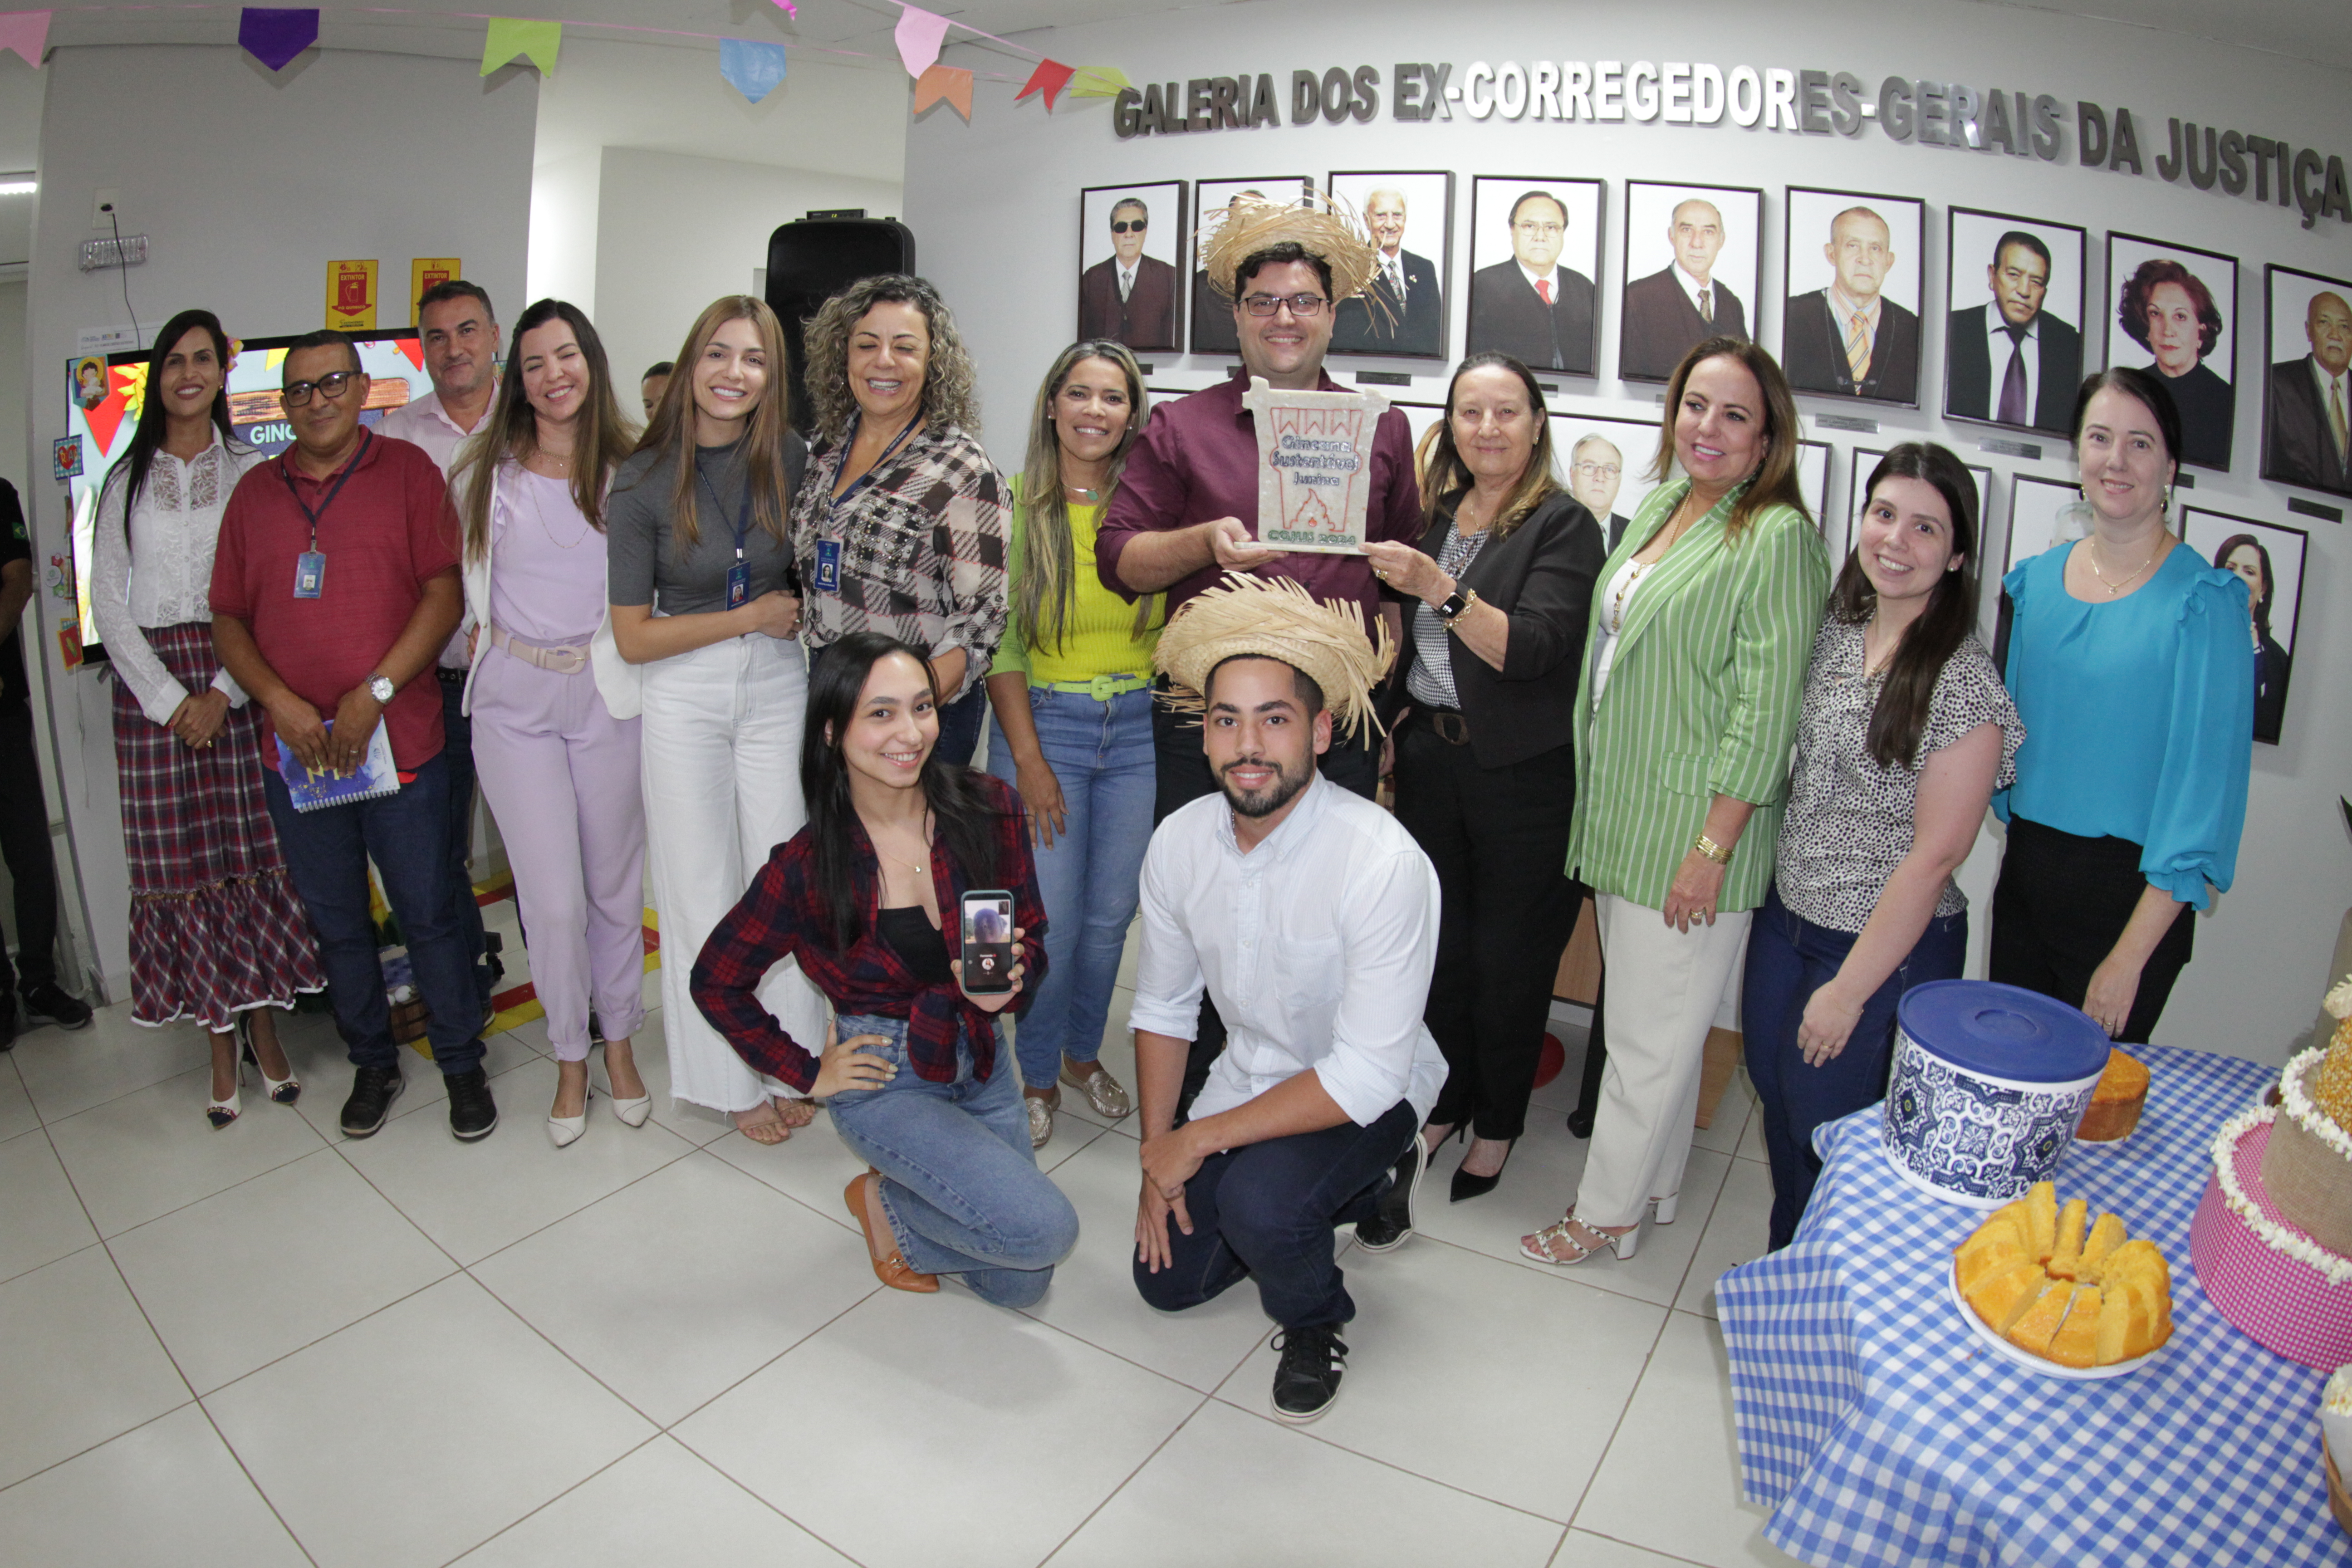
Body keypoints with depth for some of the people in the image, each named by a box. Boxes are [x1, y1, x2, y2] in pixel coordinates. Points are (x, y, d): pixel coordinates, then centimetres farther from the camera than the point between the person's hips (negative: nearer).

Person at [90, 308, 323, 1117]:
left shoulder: (253, 471, 6)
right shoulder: (127, 480, 11)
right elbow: (106, 602, 5)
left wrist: (223, 693, -10)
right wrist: (171, 700, -8)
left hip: (238, 681, -1)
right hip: (151, 685, 2)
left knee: (255, 850, -2)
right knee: (179, 861, 1)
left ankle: (264, 1028, 10)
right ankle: (222, 1043, 10)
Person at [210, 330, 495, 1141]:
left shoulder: (408, 471, 0)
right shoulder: (255, 492, 10)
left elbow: (444, 595, -7)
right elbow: (228, 620, 9)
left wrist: (375, 693, -14)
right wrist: (282, 703, -8)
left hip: (400, 742, -3)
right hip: (295, 753, 4)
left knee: (427, 913, 3)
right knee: (336, 922, 13)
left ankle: (462, 1064, 19)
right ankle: (372, 1063, 30)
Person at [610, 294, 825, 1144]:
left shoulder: (792, 460, -3)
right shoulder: (643, 482, -8)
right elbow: (632, 637, -7)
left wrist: (801, 614, -6)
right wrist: (749, 617, -11)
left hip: (778, 687, 2)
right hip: (683, 697, -1)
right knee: (702, 889, 8)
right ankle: (731, 1079, 24)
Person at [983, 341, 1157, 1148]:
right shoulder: (1018, 505, -2)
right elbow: (999, 641, -4)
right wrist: (1028, 758, -8)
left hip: (1138, 725, 2)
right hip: (1044, 721, -2)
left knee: (1112, 913, 9)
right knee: (1049, 921, -2)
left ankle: (1084, 1054, 34)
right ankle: (1038, 1077, 22)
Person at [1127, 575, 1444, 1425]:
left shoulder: (1384, 863, -31)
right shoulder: (1178, 844, -13)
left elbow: (1365, 1076, -31)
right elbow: (1162, 1010, 1)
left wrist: (1198, 1140, -25)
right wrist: (1157, 1155, -3)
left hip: (1368, 1095, -6)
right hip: (1248, 1078, 6)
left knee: (1257, 1200, -33)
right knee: (1167, 1277, 9)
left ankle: (1314, 1322, 4)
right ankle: (1360, 1190, 28)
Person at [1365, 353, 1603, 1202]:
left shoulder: (1563, 524, -7)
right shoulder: (1433, 513, 10)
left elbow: (1532, 648, -21)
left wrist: (1440, 589, -30)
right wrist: (1394, 730, 15)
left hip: (1522, 772, -5)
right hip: (1430, 755, 5)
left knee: (1507, 956, 6)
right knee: (1438, 939, 10)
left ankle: (1498, 1124, 25)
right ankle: (1447, 1101, 30)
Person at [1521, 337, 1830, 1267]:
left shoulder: (1777, 536, -12)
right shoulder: (1657, 507, 12)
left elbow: (1764, 709, -16)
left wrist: (1712, 848, -18)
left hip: (1692, 827, -7)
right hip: (1622, 812, 7)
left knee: (1651, 1036, 5)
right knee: (1656, 1022, 18)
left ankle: (1609, 1212, 21)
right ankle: (1654, 1186, 34)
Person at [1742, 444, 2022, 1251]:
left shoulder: (1963, 683, -20)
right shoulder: (1836, 633, 0)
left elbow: (1936, 855, -19)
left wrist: (1851, 988, -15)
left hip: (1887, 943, -6)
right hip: (1787, 912, 6)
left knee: (1825, 1129, 9)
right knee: (1777, 1097, 20)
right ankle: (1786, 1261, 45)